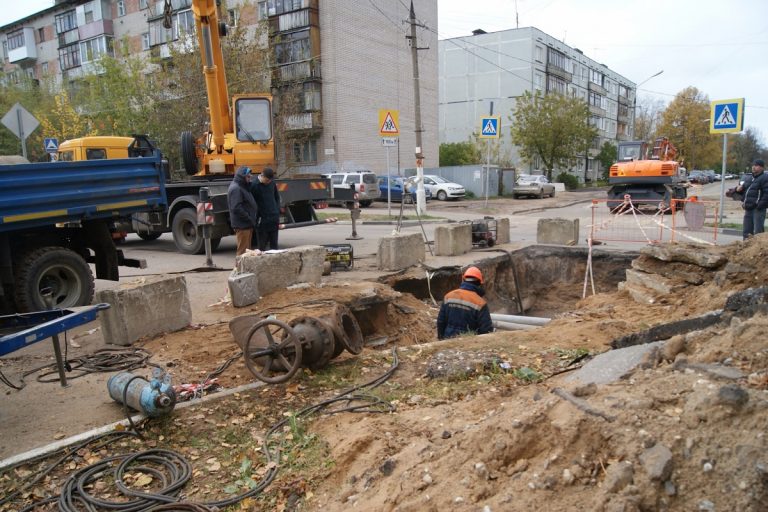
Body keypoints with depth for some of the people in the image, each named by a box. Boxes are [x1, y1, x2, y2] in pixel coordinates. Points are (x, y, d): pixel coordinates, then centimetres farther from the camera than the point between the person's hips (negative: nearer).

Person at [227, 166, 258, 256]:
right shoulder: (235, 189, -15)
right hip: (242, 225, -10)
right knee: (243, 250, -8)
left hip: (247, 225, 10)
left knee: (247, 249, 15)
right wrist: (249, 218, -18)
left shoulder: (242, 187, 18)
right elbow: (236, 208, -24)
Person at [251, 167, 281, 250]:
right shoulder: (254, 185, -10)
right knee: (262, 245, 1)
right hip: (262, 220, -4)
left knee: (274, 244, 9)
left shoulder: (272, 183, 4)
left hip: (274, 218, 4)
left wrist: (277, 211, 8)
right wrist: (258, 217, -12)